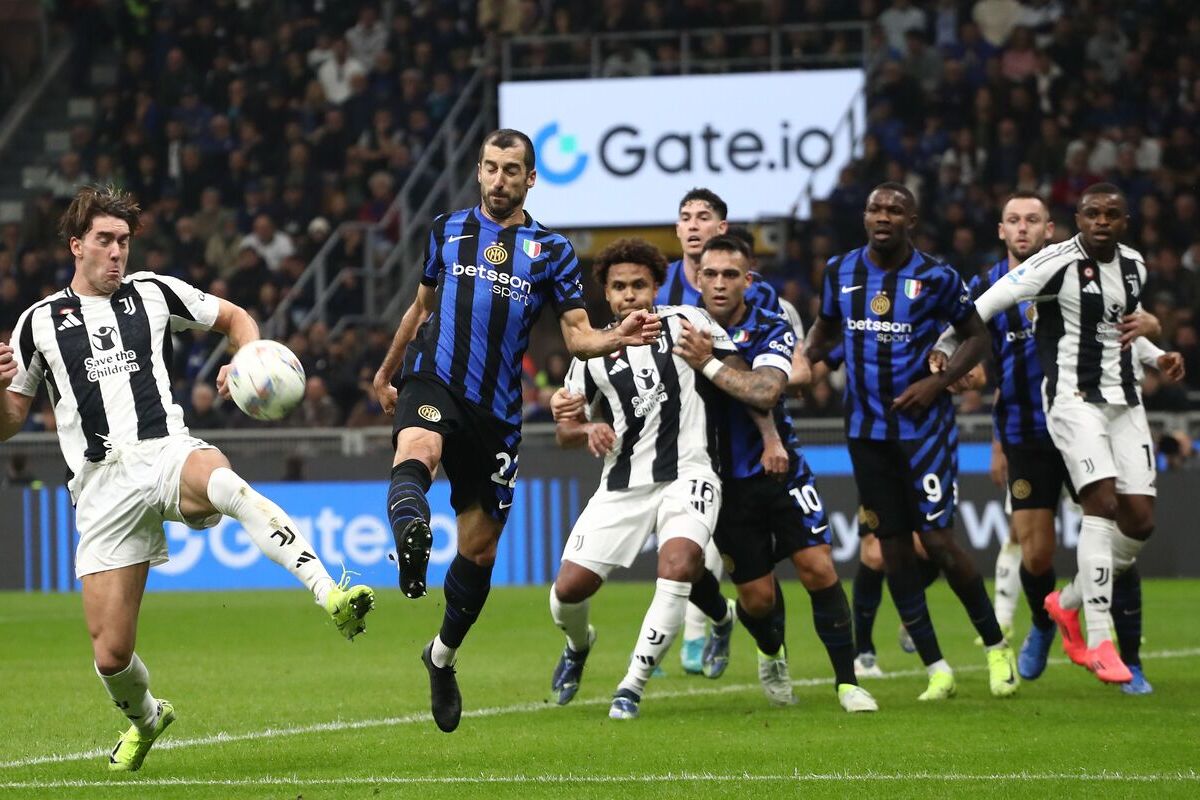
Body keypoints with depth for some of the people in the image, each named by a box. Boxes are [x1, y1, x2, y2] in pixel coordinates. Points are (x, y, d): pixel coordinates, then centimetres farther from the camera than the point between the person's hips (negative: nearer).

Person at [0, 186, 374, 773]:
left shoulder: (151, 293, 14)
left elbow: (235, 318, 26)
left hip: (169, 454, -1)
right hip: (103, 485, 1)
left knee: (222, 482, -41)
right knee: (110, 654, -5)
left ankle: (331, 596, -54)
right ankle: (143, 717, 32)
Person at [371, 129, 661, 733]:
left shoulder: (550, 250, 10)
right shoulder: (448, 230, 14)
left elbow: (578, 336, 2)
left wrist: (618, 338, -18)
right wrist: (386, 373, 33)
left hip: (496, 410, 1)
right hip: (433, 381, -1)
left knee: (480, 548, 9)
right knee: (416, 451, -39)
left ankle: (444, 655, 32)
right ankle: (411, 534, -71)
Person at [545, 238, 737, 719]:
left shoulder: (687, 323, 0)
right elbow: (566, 430, 12)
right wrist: (587, 430, -7)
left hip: (687, 472, -3)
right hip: (623, 484, 3)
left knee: (679, 564, -30)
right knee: (569, 589, -2)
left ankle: (633, 686, -21)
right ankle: (578, 646, 35)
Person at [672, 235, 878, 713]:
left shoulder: (772, 330, -9)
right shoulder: (683, 330, -2)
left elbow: (765, 391, -26)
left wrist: (709, 365, -29)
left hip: (778, 470, -1)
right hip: (725, 481, 1)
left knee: (818, 569, -12)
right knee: (756, 595, 1)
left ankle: (847, 681, -1)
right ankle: (772, 656, 35)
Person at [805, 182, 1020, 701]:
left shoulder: (935, 278, -8)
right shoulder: (840, 272, 4)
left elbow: (977, 336, 1)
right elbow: (825, 329, 20)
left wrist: (939, 381, -13)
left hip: (924, 424, -4)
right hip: (867, 429, 4)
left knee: (938, 541, -9)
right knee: (893, 546, 3)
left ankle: (997, 648, 10)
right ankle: (937, 671, 9)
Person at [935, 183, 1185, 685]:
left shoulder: (1133, 265, 10)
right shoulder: (1058, 262, -12)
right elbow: (989, 303, -9)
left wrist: (1158, 357, 11)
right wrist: (944, 352, -7)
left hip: (1125, 401, 7)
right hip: (1074, 398, -7)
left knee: (1140, 521, 0)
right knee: (1102, 502, -21)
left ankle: (1069, 604, 24)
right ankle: (1099, 641, -19)